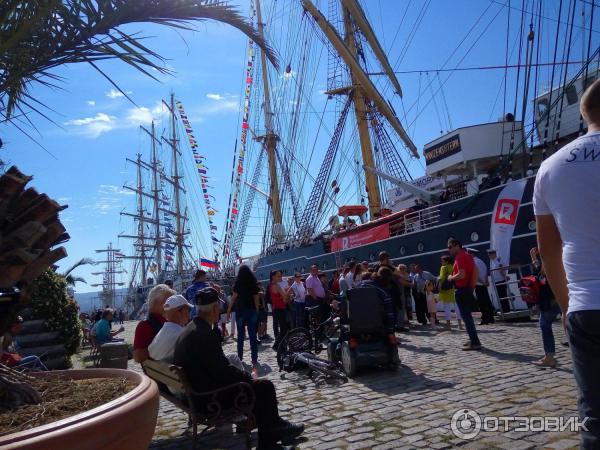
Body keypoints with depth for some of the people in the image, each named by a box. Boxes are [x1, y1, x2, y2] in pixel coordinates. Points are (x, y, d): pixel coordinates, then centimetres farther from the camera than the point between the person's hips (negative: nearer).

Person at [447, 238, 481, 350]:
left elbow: (461, 274, -26)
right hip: (468, 288, 10)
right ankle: (473, 340, 24)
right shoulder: (467, 256, 16)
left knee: (466, 316, -7)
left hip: (461, 290, -10)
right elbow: (475, 271, 22)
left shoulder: (459, 257, -16)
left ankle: (475, 342, -6)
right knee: (467, 316, 17)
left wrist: (451, 278, -10)